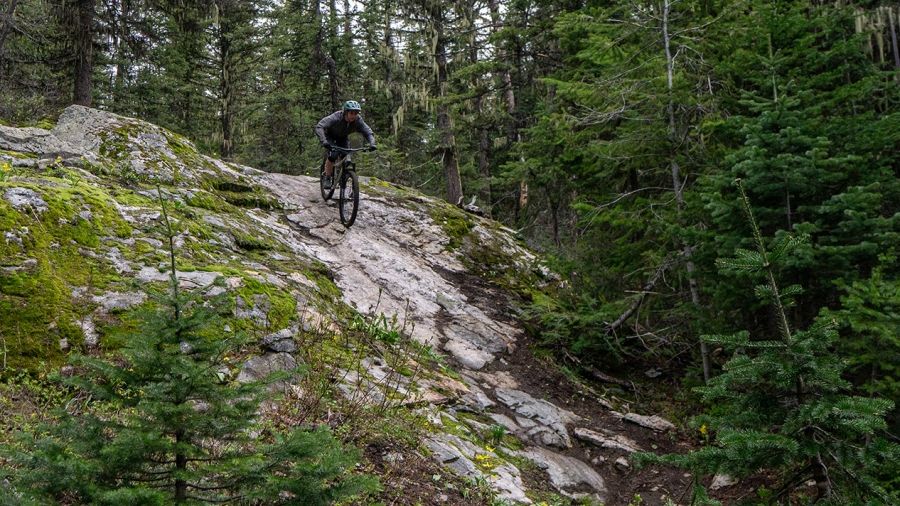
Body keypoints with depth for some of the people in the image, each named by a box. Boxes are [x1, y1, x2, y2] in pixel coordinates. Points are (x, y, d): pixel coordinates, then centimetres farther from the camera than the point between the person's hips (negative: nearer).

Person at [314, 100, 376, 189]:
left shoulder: (358, 120, -27)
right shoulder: (336, 117, -38)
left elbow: (368, 132, -22)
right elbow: (319, 126, -45)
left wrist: (372, 144, -43)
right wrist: (324, 141, -61)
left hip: (343, 138, 4)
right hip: (330, 136, -4)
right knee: (333, 155, -25)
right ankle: (327, 179, -10)